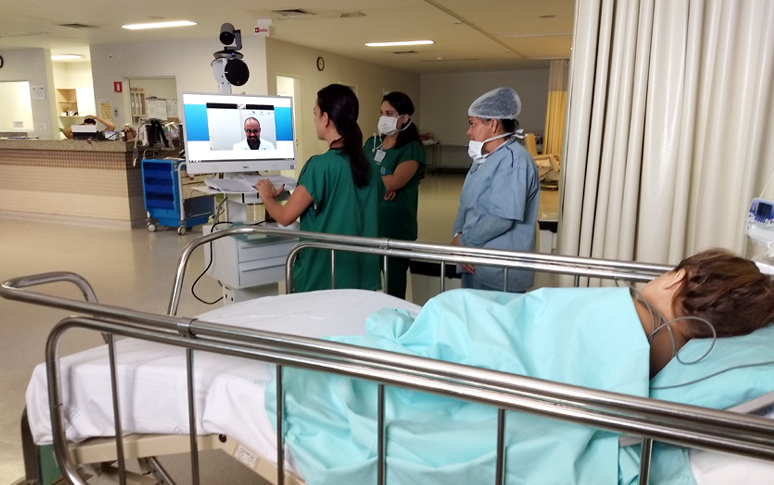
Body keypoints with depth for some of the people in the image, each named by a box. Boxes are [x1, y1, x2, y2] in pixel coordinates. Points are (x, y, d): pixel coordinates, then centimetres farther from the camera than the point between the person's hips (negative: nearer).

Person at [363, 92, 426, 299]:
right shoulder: (372, 143, 12)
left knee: (394, 283, 5)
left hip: (396, 228, -6)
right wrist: (382, 184, -13)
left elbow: (394, 182, -21)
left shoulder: (411, 149, -8)